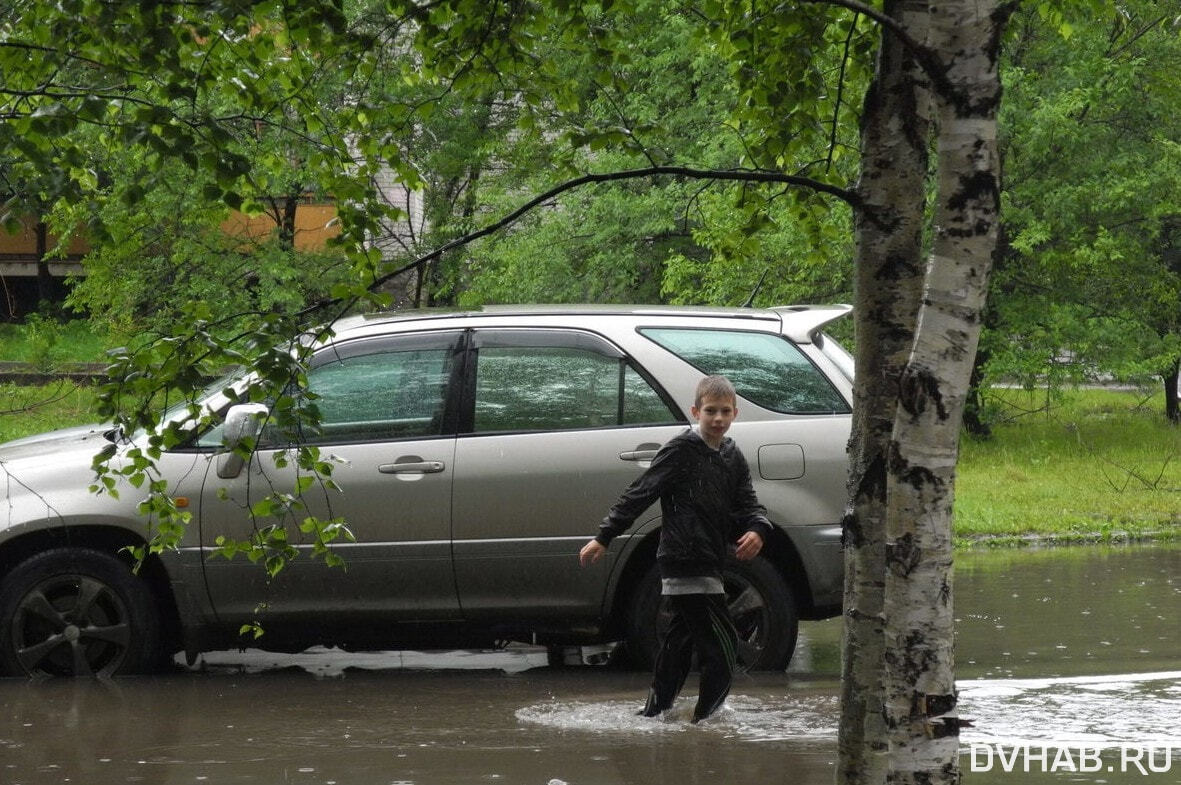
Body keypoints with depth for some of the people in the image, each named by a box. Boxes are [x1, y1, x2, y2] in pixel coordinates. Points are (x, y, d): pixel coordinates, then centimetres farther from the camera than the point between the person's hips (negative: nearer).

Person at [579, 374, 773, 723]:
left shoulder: (732, 458, 14)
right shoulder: (681, 450, -9)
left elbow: (747, 505, 12)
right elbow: (640, 494, -9)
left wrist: (757, 530, -12)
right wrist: (603, 538, -10)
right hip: (685, 562, -8)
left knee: (675, 648, 15)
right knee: (722, 648, -10)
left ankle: (654, 714, 23)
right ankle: (704, 720, -5)